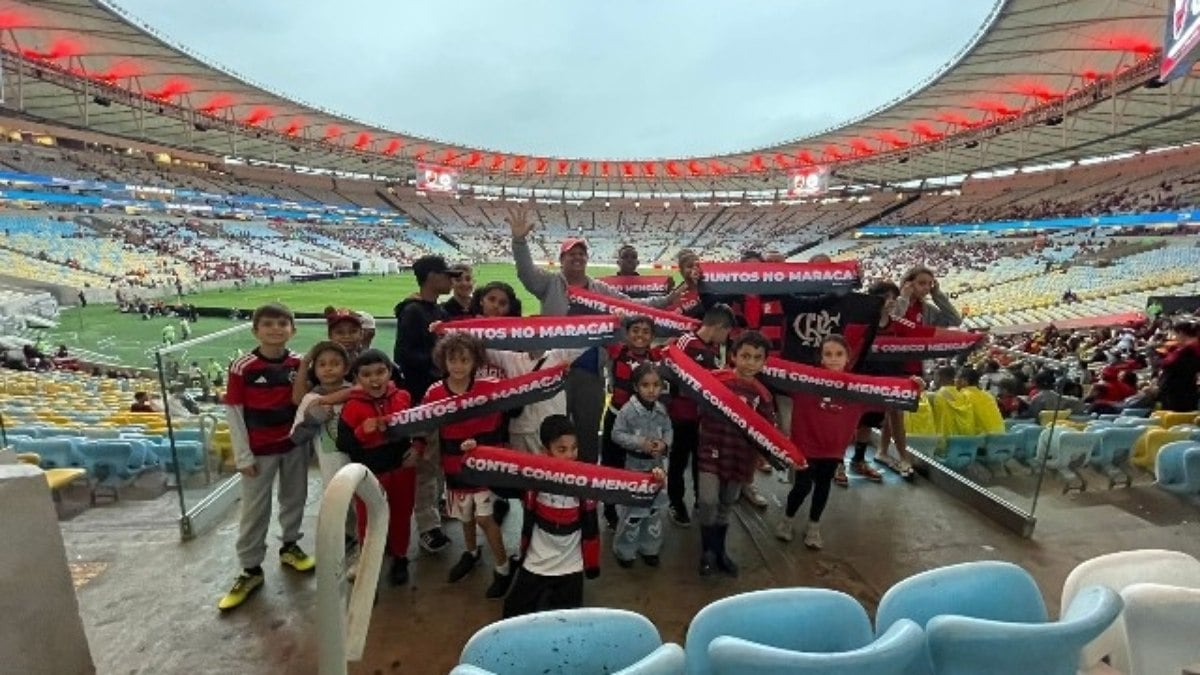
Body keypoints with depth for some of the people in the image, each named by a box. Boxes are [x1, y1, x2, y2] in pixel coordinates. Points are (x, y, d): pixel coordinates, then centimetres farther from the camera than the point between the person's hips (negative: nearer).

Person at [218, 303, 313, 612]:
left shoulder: (300, 363, -6)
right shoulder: (242, 367, -14)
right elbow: (233, 413, -9)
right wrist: (243, 456, -8)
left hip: (295, 445, 3)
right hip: (260, 450, -3)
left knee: (295, 498, 17)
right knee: (254, 511, 8)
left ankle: (290, 546, 39)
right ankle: (250, 570, 24)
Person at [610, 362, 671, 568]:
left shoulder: (661, 409, -5)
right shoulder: (628, 409, -20)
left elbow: (668, 430, 3)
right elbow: (616, 434, -17)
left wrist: (665, 444, -18)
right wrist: (640, 443, -25)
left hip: (656, 466, 5)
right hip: (634, 466, -5)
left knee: (654, 509, 18)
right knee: (631, 511, 5)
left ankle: (649, 548, 36)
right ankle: (624, 551, 25)